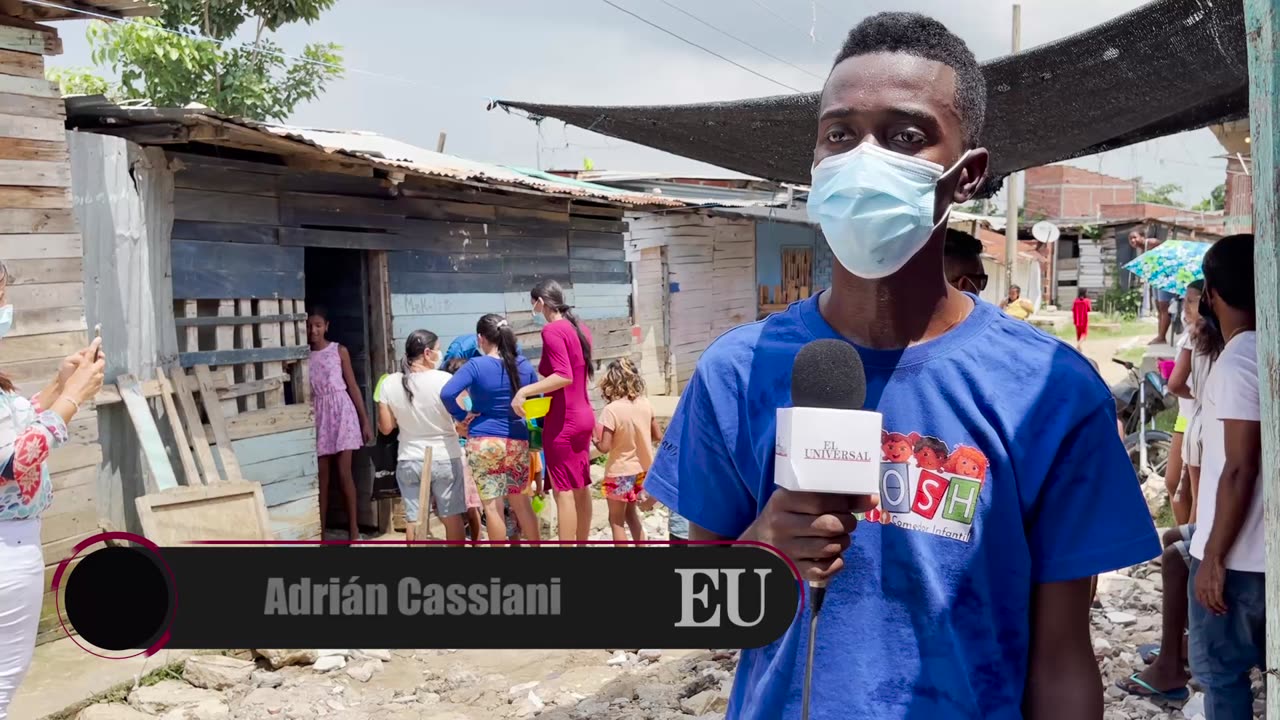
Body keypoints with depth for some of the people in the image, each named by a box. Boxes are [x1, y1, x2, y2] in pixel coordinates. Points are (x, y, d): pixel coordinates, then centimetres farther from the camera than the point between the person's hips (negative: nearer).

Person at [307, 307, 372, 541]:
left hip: (341, 411, -2)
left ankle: (354, 529, 5)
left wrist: (365, 421, 0)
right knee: (322, 475, 3)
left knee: (344, 473, -2)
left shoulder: (339, 351, 1)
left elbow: (352, 386, 2)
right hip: (317, 415, 2)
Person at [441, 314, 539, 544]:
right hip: (517, 442, 4)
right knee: (521, 502, 17)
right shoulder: (524, 365, 4)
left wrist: (461, 416, -8)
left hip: (484, 442, -4)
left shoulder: (476, 365, -10)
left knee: (492, 506, 4)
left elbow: (447, 394, -22)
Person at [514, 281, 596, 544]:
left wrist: (524, 391, -26)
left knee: (563, 491, -5)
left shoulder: (552, 330, -16)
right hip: (583, 415, 9)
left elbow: (564, 376, -26)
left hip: (562, 420, -9)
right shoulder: (579, 328, 10)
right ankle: (582, 541, 23)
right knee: (581, 486, 14)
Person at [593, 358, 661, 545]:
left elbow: (605, 447, -21)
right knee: (630, 513, 24)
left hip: (620, 472, -6)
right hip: (642, 469, 6)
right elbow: (656, 435, 5)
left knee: (616, 519, 10)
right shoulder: (645, 403, -5)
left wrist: (594, 440, -2)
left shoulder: (611, 410, -22)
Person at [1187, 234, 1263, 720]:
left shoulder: (1236, 363, -18)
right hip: (1263, 552, 8)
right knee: (1262, 664, 17)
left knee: (1220, 673, 4)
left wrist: (1215, 557, -18)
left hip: (1236, 556, -8)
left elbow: (1240, 471, -22)